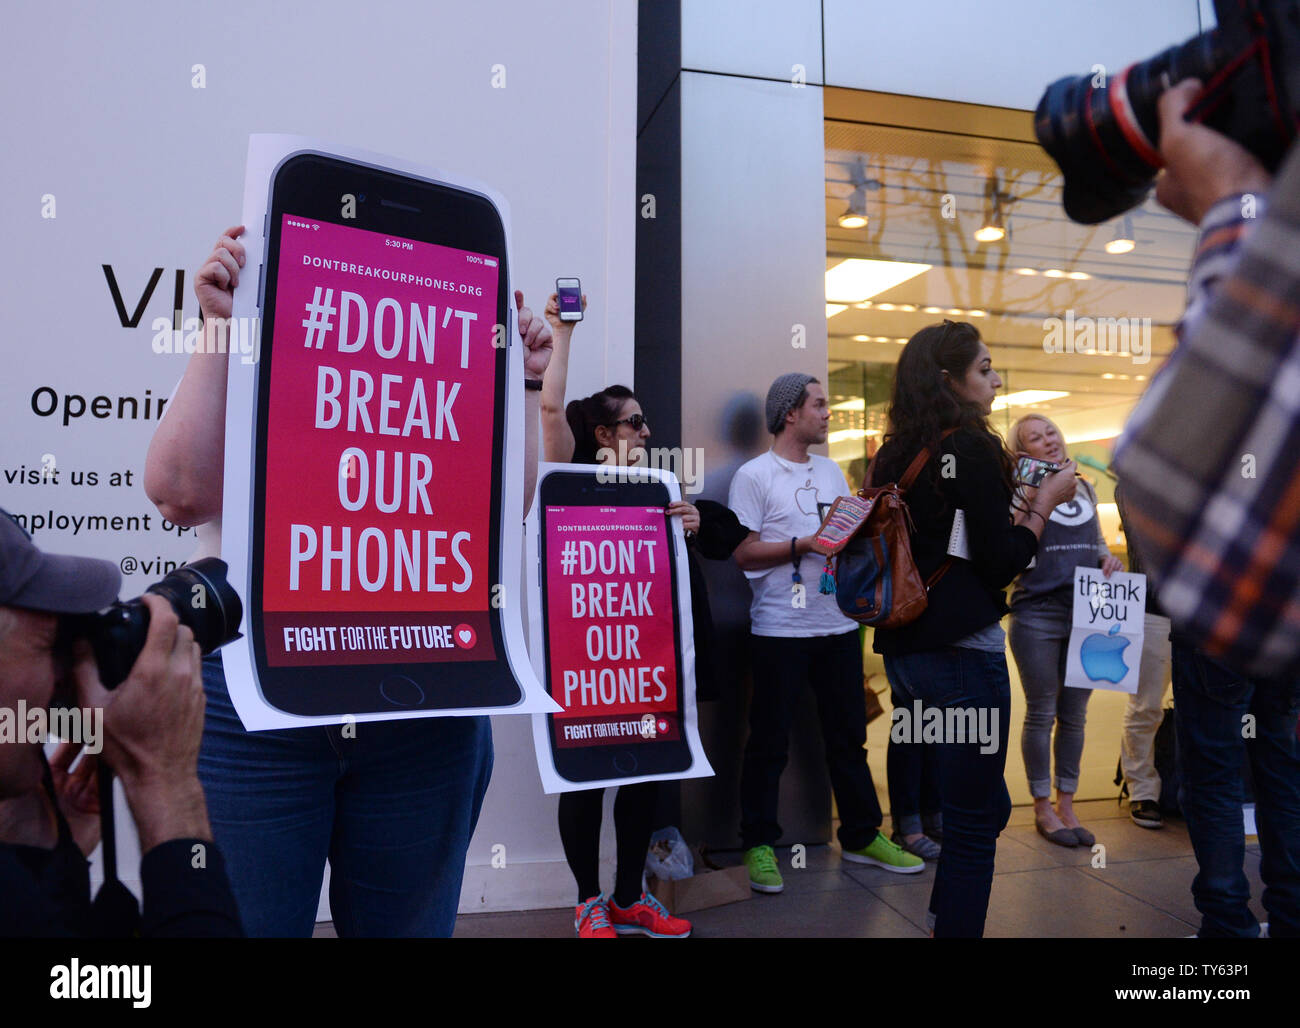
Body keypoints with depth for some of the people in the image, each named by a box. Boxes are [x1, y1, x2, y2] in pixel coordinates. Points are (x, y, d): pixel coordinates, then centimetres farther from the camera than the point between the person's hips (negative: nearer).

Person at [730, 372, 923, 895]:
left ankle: (862, 836, 28)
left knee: (848, 735, 14)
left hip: (838, 623, 6)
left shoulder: (831, 470, 15)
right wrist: (806, 544, -17)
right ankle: (759, 846, 17)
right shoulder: (754, 475, -6)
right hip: (780, 630, -6)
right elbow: (743, 552, -11)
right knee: (769, 740, 4)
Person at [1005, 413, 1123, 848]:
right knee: (1041, 715, 4)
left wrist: (1107, 558, 1)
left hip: (1086, 615, 5)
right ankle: (1042, 808, 18)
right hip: (1037, 616, -5)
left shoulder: (1085, 488, 12)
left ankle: (1066, 806, 24)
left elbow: (1097, 540, 23)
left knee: (1074, 716, 11)